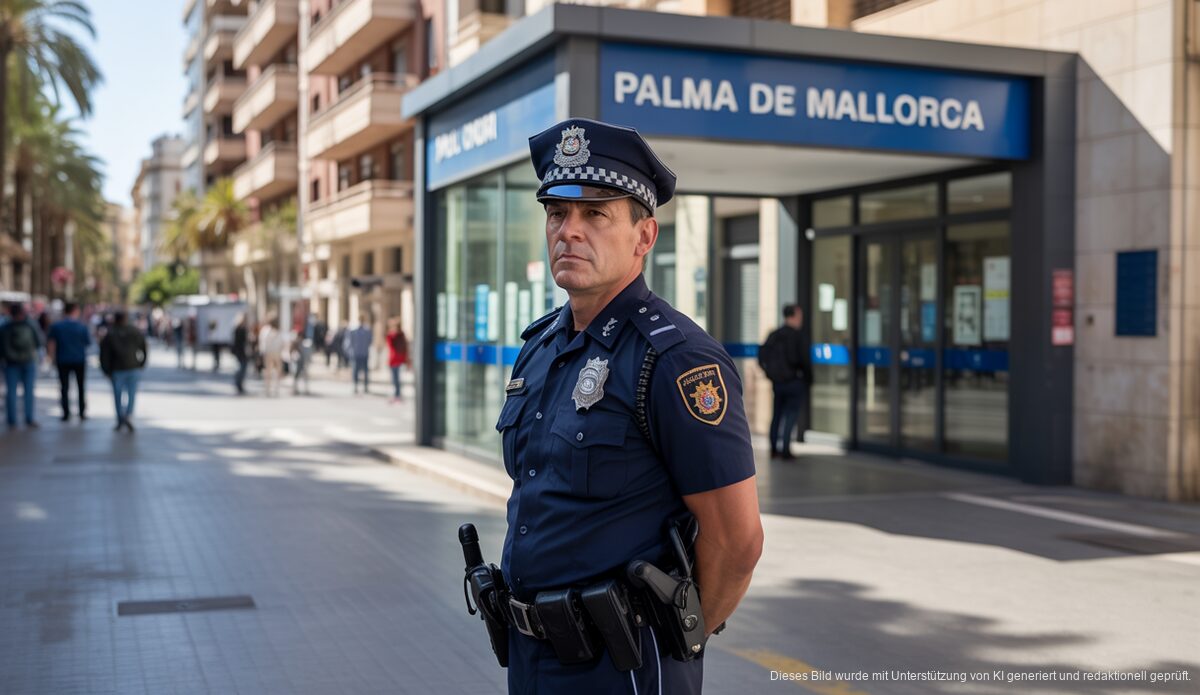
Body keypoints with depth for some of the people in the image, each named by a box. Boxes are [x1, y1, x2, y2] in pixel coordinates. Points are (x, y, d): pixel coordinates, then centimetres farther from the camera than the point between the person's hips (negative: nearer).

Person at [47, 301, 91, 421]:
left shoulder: (56, 326, -4)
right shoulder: (82, 327, -7)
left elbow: (51, 342, -5)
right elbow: (88, 342, 0)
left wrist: (53, 357, 3)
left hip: (63, 360, 0)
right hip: (80, 360, 0)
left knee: (64, 387, 7)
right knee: (81, 387, 12)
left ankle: (66, 413, 4)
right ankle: (82, 412, 12)